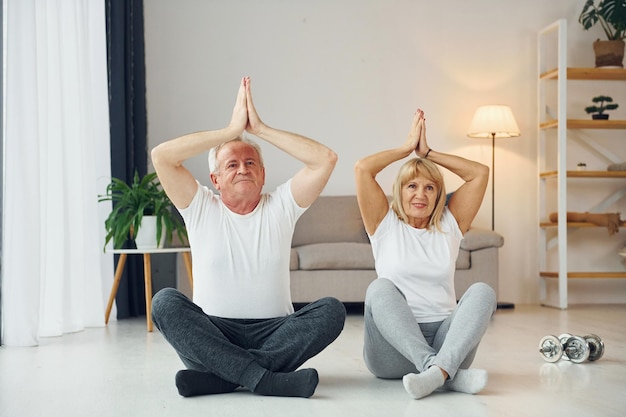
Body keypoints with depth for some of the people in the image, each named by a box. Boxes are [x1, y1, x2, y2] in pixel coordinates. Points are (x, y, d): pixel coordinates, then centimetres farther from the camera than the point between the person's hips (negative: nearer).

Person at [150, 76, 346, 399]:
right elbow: (161, 156, -5)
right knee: (165, 301, -27)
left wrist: (259, 128, -1)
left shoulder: (281, 206, 11)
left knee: (331, 310, -25)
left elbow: (325, 159, -2)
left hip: (275, 333, 1)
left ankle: (216, 377, -31)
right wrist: (232, 130, -3)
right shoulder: (200, 209, 9)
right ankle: (264, 378, -38)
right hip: (212, 335, -1)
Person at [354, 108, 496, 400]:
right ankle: (449, 373, -45)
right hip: (392, 351, -2)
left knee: (482, 291, -23)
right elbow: (362, 168, 0)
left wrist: (427, 153, 15)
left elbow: (480, 173, 12)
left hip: (444, 339, 2)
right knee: (380, 288, -31)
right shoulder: (385, 225, 11)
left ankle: (440, 370, -45)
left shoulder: (449, 227, 18)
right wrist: (407, 147, 13)